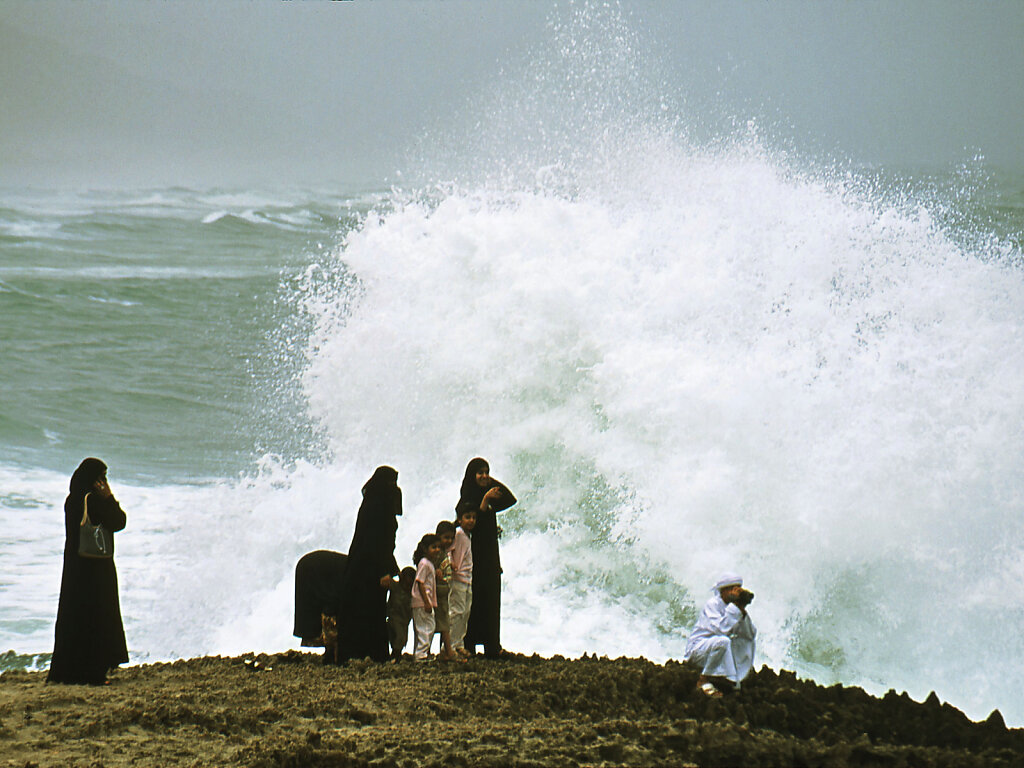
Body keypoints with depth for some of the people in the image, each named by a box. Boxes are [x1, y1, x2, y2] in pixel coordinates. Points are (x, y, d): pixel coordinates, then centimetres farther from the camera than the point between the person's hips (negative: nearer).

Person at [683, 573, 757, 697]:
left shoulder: (733, 607, 4)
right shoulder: (712, 604, -17)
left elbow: (751, 634, -3)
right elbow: (721, 629, -34)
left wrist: (742, 611, -15)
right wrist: (734, 606, -29)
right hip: (697, 648, -8)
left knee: (747, 642, -1)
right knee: (722, 641, -36)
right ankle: (703, 680, -21)